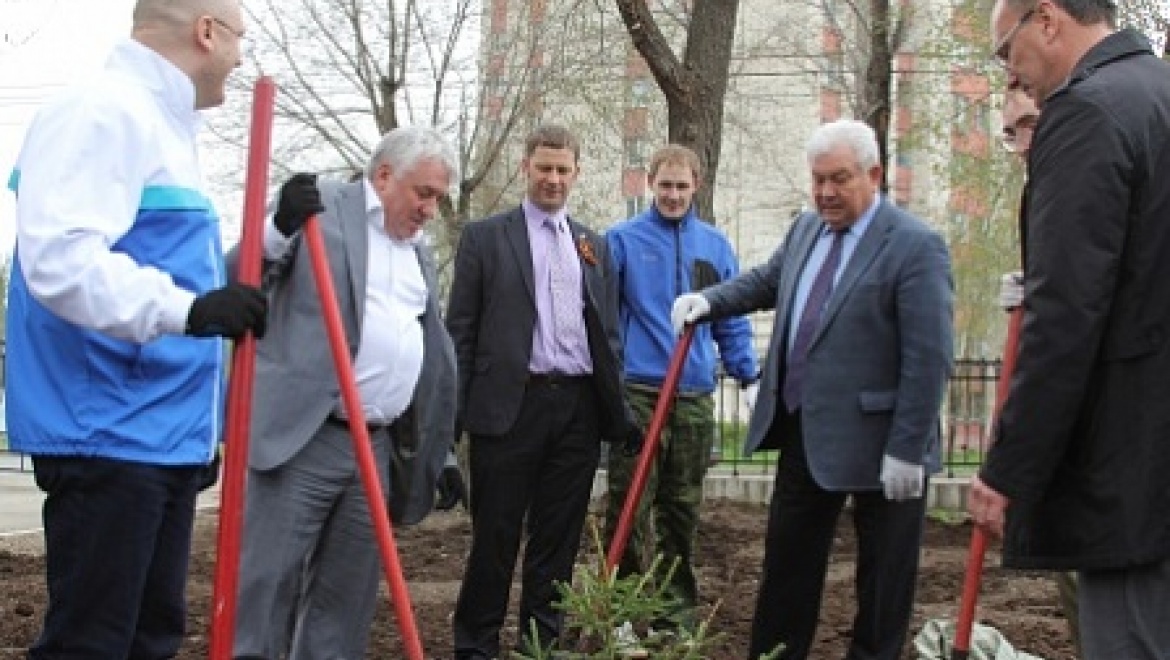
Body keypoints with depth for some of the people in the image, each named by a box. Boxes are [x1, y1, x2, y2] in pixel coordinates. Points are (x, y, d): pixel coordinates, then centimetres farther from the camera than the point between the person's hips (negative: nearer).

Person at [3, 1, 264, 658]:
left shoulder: (161, 126, 19)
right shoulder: (102, 111, -14)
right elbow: (60, 256, -29)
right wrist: (185, 309, -35)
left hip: (163, 431, 11)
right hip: (109, 431, -10)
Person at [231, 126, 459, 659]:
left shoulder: (419, 253, 20)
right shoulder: (322, 207, -1)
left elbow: (431, 351, 24)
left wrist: (439, 454, 20)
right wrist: (281, 229, -28)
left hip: (380, 448, 7)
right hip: (302, 438, -6)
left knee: (347, 595, 9)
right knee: (267, 582, -4)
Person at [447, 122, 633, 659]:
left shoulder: (594, 247, 16)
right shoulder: (485, 237, 4)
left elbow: (607, 334, 17)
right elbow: (460, 331, 1)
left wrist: (617, 409, 10)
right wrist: (454, 411, -5)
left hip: (578, 408, 4)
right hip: (510, 403, -3)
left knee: (558, 538, 9)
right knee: (495, 535, 2)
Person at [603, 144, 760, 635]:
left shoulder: (715, 245, 9)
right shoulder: (622, 239, 0)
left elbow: (732, 318, 14)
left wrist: (749, 376, 9)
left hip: (695, 393, 3)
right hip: (637, 389, -3)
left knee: (682, 505, 10)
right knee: (629, 503, -4)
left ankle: (677, 607, 20)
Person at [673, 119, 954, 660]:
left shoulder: (914, 246, -17)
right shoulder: (806, 229, 7)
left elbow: (929, 359, -20)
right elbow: (768, 280, 26)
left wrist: (907, 450, -21)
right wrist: (709, 301, 8)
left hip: (873, 439, -7)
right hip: (803, 432, 7)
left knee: (882, 576, 8)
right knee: (786, 563, 15)